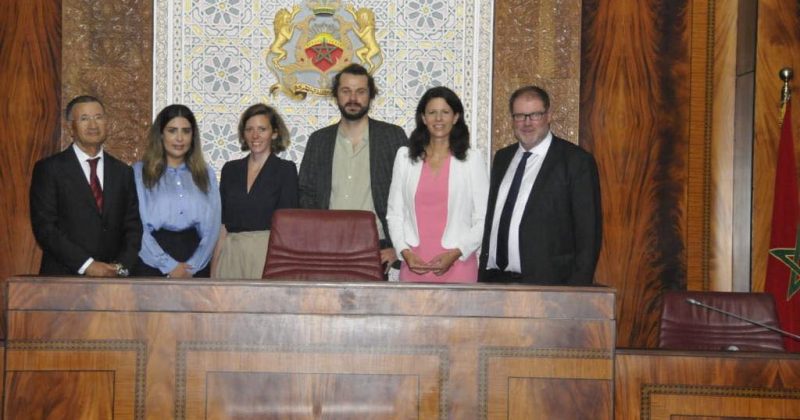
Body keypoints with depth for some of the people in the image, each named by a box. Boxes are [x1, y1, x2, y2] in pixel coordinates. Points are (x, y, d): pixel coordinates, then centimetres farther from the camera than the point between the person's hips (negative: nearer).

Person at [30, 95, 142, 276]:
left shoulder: (123, 172, 12)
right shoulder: (48, 169, 1)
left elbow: (133, 227, 10)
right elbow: (44, 227, -6)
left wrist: (121, 266, -6)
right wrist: (87, 265, -13)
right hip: (63, 277, -3)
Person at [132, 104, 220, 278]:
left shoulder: (206, 174, 11)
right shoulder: (139, 172, 2)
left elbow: (211, 228, 4)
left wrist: (191, 267, -8)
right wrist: (169, 266, -11)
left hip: (196, 269, 2)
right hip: (152, 266, -2)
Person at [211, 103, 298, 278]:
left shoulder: (285, 170, 1)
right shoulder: (230, 169, 13)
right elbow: (222, 223, 12)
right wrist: (214, 266, 5)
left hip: (268, 253, -3)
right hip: (231, 255, 3)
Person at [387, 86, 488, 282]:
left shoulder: (472, 160, 4)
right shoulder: (405, 157, 10)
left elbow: (483, 220, 1)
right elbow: (394, 213, 9)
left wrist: (456, 253, -9)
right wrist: (405, 251, -5)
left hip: (457, 264, -2)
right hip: (413, 264, 2)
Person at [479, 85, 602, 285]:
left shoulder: (577, 161, -4)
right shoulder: (502, 158, 15)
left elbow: (588, 232, -7)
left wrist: (577, 289, -12)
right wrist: (483, 275, 10)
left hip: (545, 283, -5)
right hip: (495, 279, 5)